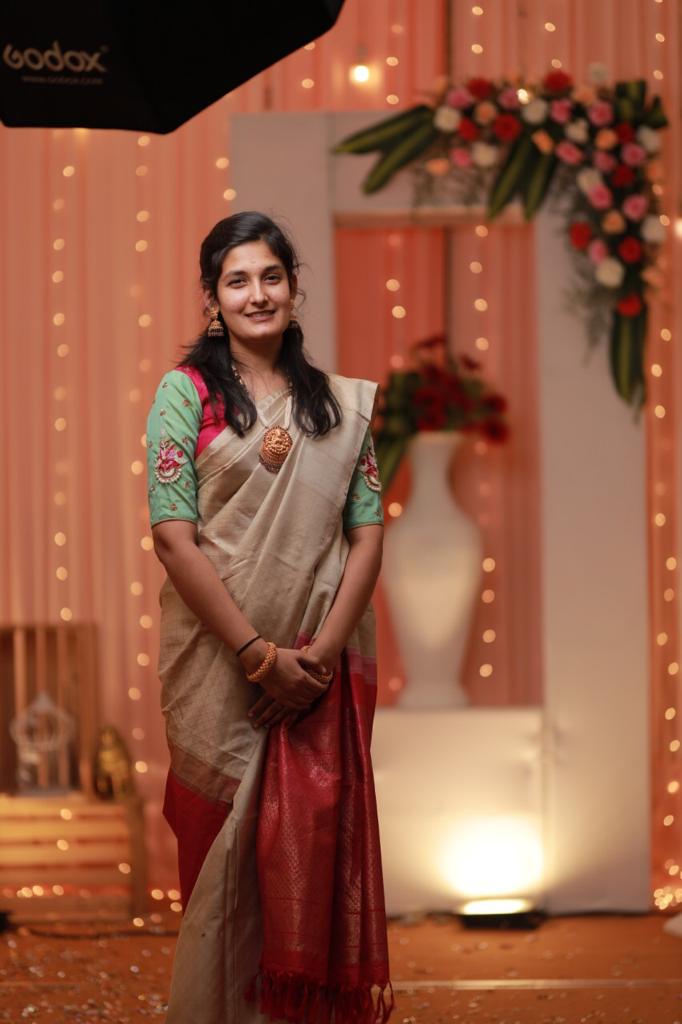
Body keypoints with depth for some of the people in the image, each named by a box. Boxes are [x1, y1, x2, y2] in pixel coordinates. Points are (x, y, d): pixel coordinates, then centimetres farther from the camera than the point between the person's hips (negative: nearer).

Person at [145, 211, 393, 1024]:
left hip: (325, 662, 3)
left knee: (320, 837, 2)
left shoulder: (342, 403, 9)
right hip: (219, 664, -3)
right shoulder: (186, 393, -2)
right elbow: (173, 535, -9)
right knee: (224, 842, 3)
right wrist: (260, 654, -13)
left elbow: (367, 530, 4)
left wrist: (325, 649, -10)